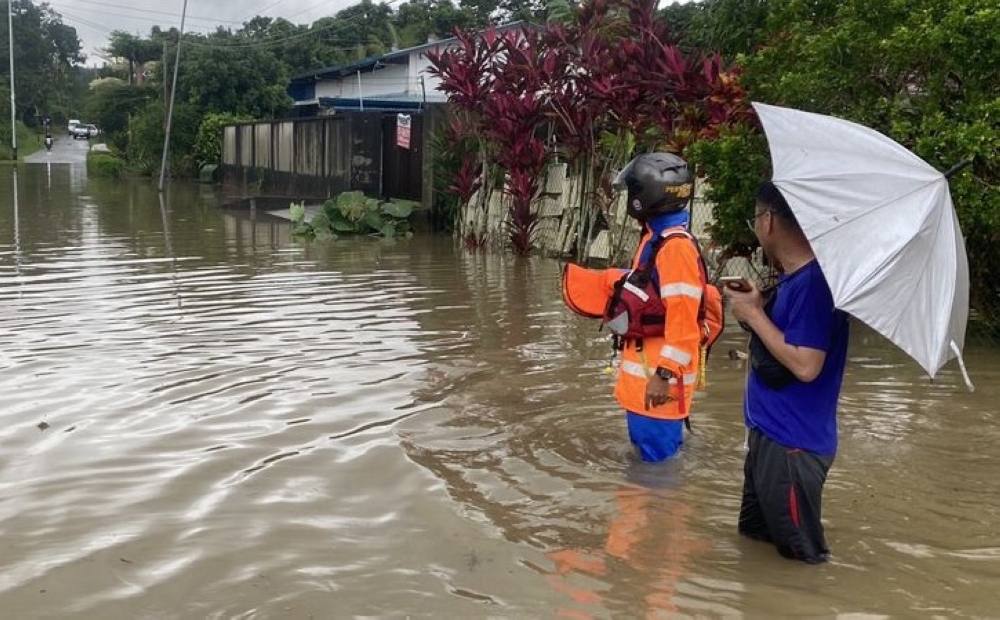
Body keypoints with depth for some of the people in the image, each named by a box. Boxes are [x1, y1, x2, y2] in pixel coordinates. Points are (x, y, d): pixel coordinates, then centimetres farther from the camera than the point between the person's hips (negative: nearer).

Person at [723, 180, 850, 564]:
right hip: (767, 432, 10)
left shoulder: (813, 282, -23)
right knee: (753, 537, 25)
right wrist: (755, 307, 0)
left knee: (801, 558, 5)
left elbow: (805, 365, -28)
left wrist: (754, 314, -18)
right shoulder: (790, 278, 8)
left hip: (792, 445, -10)